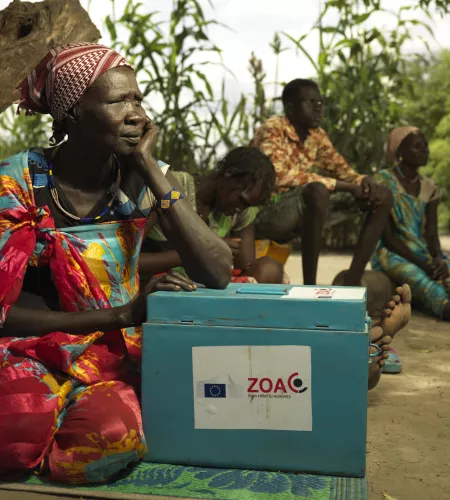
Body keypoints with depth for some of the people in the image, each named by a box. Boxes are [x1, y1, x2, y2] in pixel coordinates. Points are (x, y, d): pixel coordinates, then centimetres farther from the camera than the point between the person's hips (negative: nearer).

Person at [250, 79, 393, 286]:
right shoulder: (272, 129, -13)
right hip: (265, 212, -8)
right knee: (318, 190, -39)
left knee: (383, 196, 1)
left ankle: (352, 282, -7)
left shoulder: (317, 135, 10)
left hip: (303, 211, 8)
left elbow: (342, 170, 13)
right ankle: (310, 288, -29)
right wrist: (346, 187, -26)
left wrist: (365, 182, -12)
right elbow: (281, 175, -28)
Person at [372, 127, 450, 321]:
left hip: (423, 253, 6)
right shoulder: (383, 181, -7)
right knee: (417, 277, -40)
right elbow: (387, 235, -12)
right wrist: (422, 264, -20)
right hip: (392, 253, -6)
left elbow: (431, 234, 4)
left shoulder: (429, 187, 11)